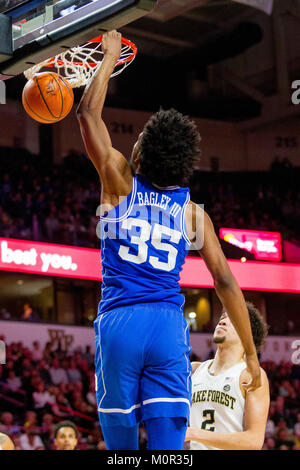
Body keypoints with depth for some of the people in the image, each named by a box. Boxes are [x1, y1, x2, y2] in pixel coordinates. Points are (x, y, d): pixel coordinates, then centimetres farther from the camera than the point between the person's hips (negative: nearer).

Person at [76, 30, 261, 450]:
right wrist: (250, 352, 12)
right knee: (168, 450, -3)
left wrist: (111, 56, 21)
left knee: (122, 447, 9)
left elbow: (88, 113, 10)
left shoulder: (120, 183, 7)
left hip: (119, 322, -1)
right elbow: (225, 281, 6)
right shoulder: (193, 210, 11)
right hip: (169, 326, 1)